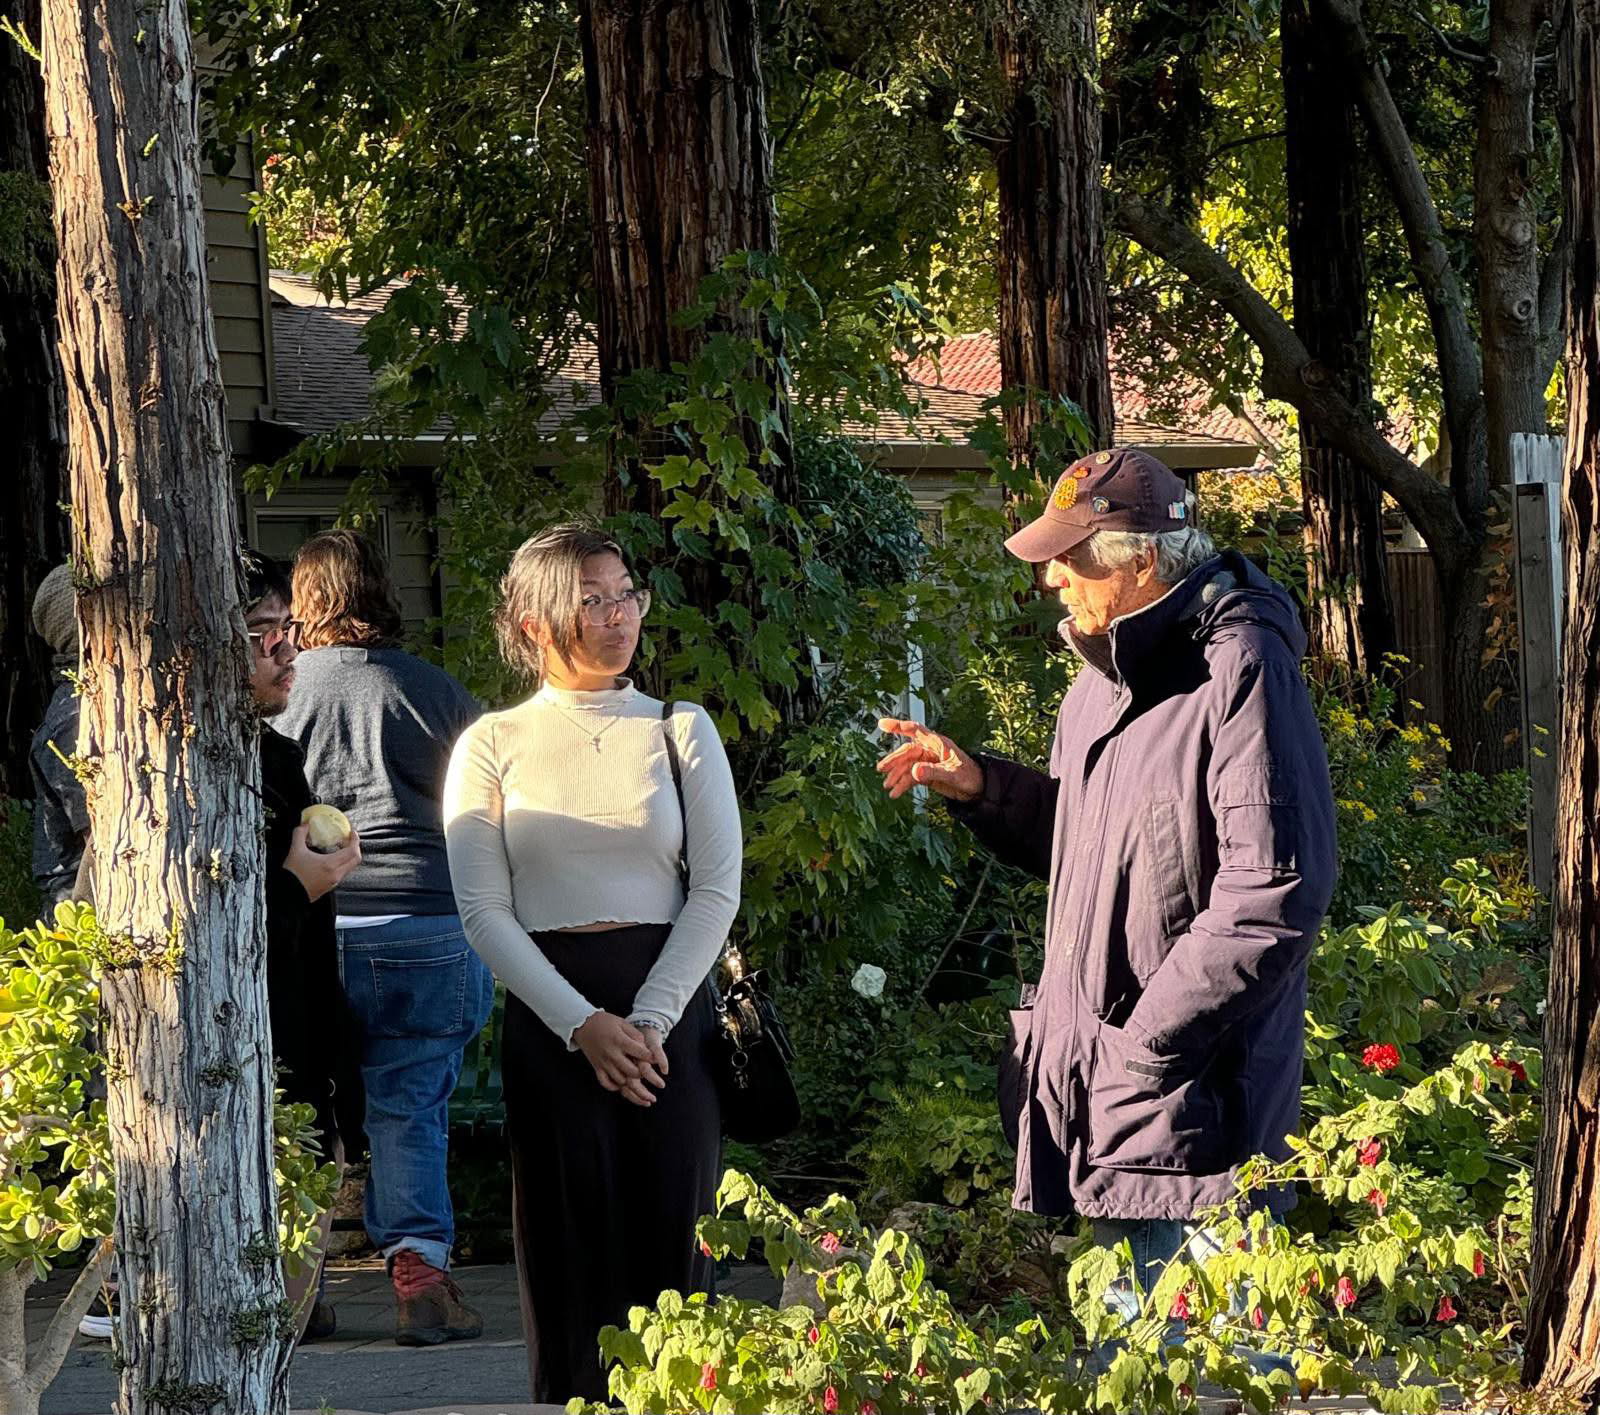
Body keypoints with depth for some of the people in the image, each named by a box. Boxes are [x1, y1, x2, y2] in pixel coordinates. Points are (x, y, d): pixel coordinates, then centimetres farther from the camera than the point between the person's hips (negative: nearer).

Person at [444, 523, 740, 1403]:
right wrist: (583, 1024, -11)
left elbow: (718, 890, 2)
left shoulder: (679, 730, 6)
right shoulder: (493, 746, 3)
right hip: (548, 1016, -1)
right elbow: (483, 911, -1)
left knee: (671, 1240, -1)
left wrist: (649, 1021, -9)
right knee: (569, 1252, 0)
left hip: (670, 1007, 1)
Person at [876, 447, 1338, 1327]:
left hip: (1192, 1102, -9)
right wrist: (980, 788, 10)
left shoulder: (1240, 669, -17)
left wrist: (1144, 1047, -20)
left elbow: (1274, 893, -23)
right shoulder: (1101, 677, 14)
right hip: (1098, 1091, 9)